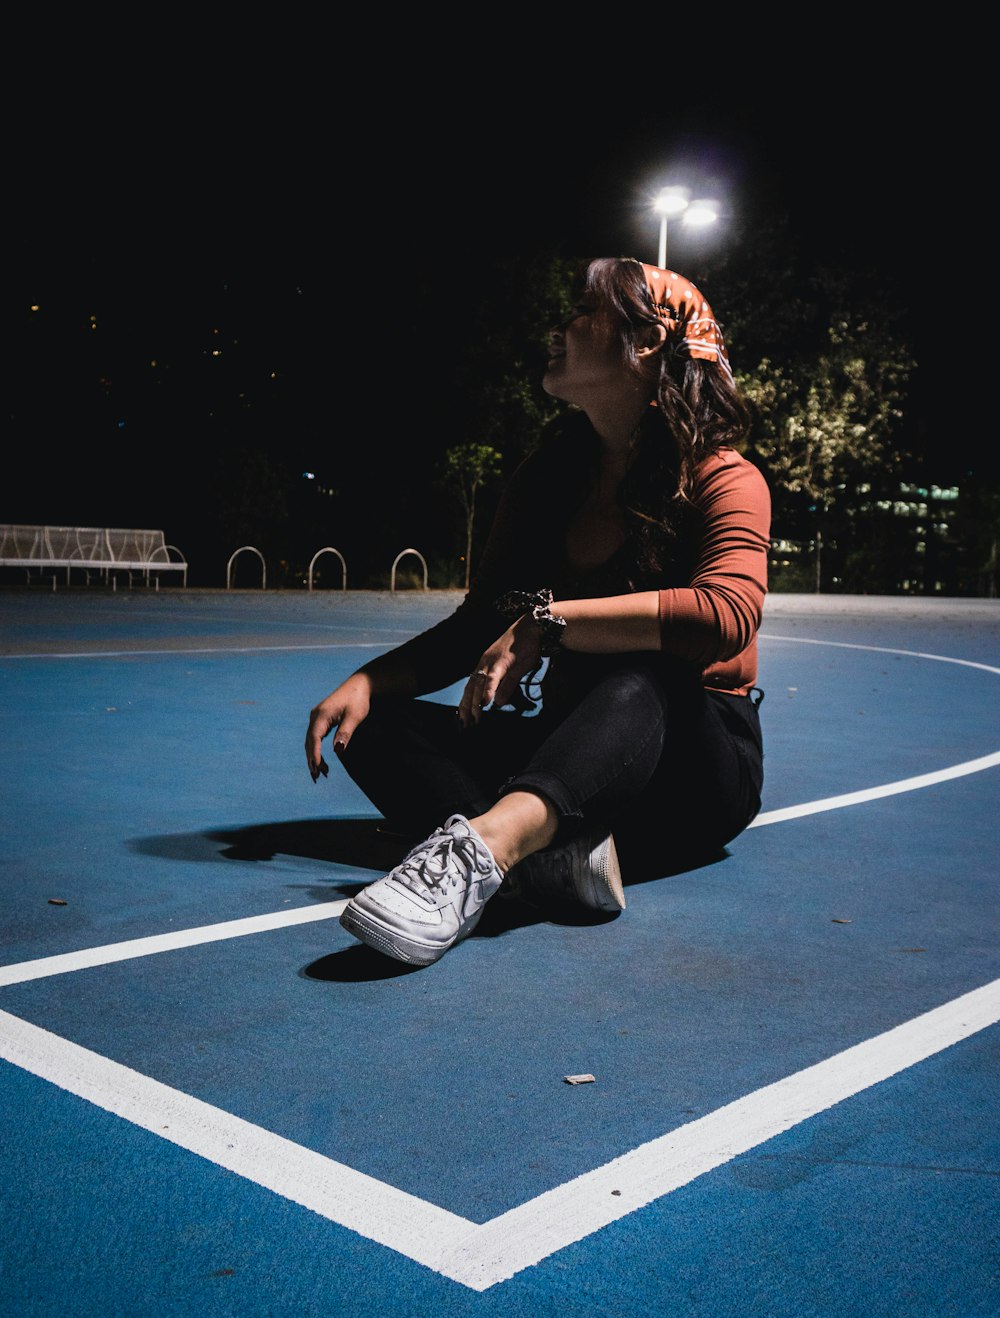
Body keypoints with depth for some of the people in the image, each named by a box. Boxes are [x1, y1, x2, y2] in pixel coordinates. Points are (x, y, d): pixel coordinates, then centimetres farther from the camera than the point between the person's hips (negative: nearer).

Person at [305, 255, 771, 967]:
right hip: (568, 743, 6)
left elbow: (727, 613, -30)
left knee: (642, 676, -37)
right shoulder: (548, 480, 9)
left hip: (697, 765, -5)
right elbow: (476, 628, 9)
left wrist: (548, 619, -29)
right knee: (378, 723, -13)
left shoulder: (725, 480, -9)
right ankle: (557, 849, -38)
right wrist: (368, 679, -8)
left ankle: (487, 843, -60)